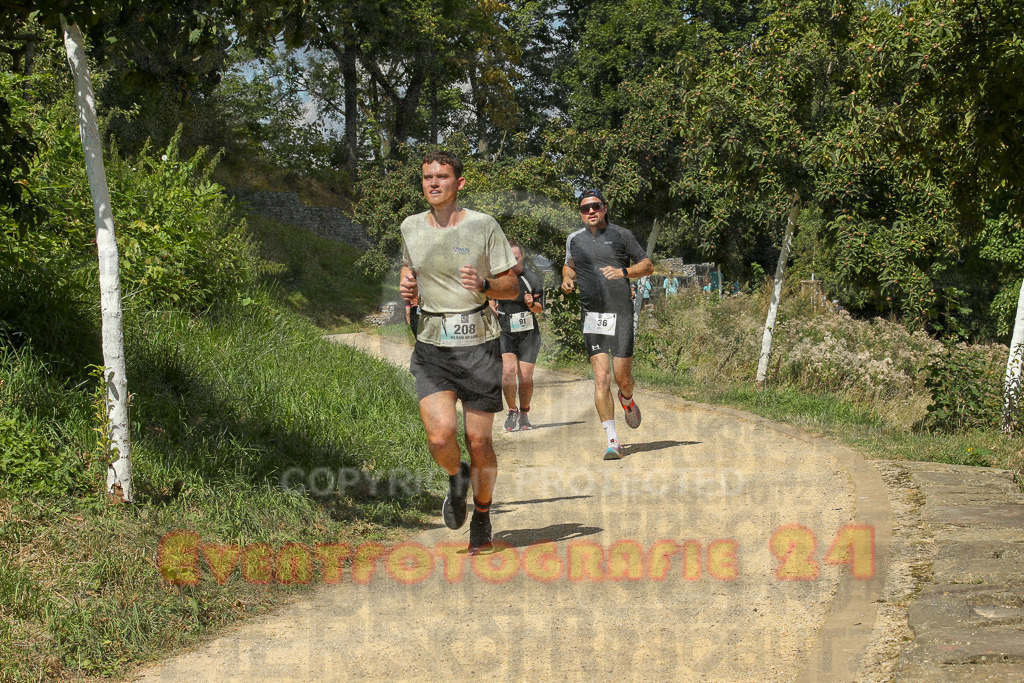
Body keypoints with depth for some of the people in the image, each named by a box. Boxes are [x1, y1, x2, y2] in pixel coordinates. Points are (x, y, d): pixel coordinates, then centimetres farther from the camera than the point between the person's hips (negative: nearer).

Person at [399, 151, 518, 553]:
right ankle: (457, 477, 19)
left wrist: (483, 285, -19)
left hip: (478, 343, -2)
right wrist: (406, 287, 1)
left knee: (479, 441, 2)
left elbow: (512, 288, 1)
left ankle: (482, 521, 26)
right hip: (432, 345, 2)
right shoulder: (411, 228, 6)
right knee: (440, 436, -17)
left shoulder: (484, 226, -3)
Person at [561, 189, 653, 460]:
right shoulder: (574, 240, 11)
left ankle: (627, 401, 37)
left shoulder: (621, 235, 3)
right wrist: (567, 279, 8)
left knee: (622, 377, -2)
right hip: (591, 314, 1)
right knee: (601, 377, -10)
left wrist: (623, 271, -12)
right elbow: (569, 265, 30)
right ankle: (612, 441, -10)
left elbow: (647, 266, 5)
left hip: (620, 313, -1)